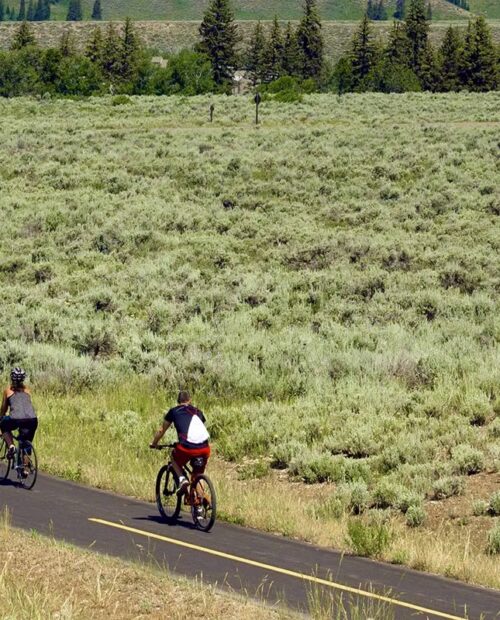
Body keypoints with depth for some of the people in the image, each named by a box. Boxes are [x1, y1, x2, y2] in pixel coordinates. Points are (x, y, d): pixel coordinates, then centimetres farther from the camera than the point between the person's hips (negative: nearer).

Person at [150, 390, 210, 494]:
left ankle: (182, 478, 6)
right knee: (198, 475, 24)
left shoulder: (174, 411, 17)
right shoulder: (197, 412, 25)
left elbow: (161, 431, 26)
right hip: (204, 449, 3)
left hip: (187, 447, -3)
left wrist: (154, 444, 43)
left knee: (174, 460, 29)